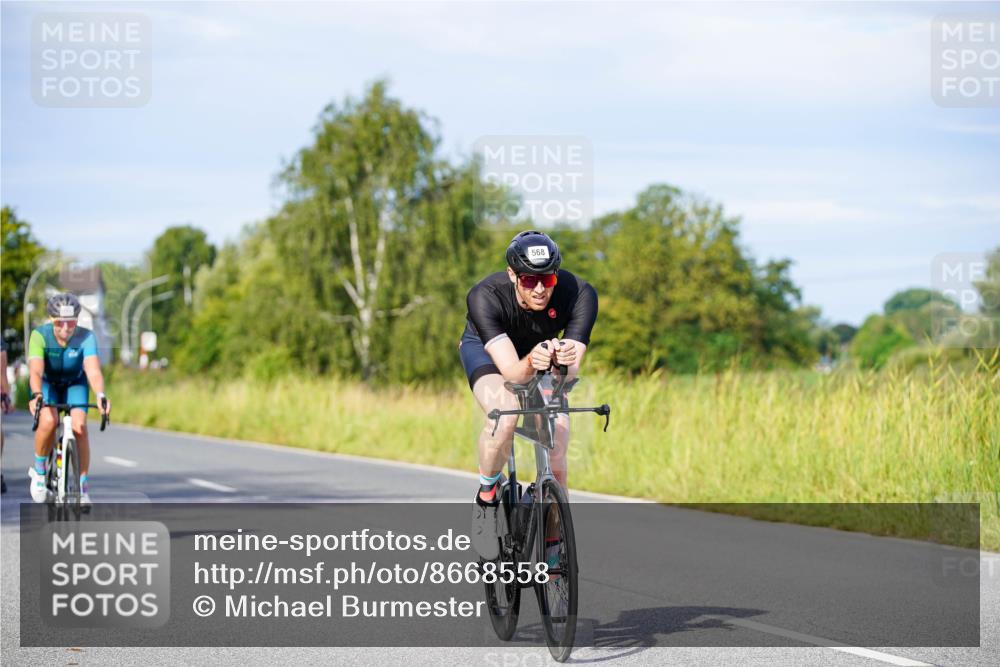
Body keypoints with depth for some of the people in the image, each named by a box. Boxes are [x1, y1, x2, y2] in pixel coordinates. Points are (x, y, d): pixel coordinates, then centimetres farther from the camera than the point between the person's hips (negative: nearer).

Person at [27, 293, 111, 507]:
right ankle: (39, 469, -4)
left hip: (74, 384, 1)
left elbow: (93, 369, -40)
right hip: (47, 383, -1)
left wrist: (100, 395, -59)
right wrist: (36, 395, -60)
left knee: (79, 425, -23)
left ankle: (82, 485, -10)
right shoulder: (40, 336, -29)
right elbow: (35, 370, -41)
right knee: (49, 421, -30)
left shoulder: (86, 337, -28)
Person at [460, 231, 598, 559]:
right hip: (486, 348, -2)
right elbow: (511, 371, -46)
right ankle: (487, 497, -8)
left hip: (541, 350, 3)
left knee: (556, 459, -10)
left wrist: (566, 360, -61)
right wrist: (531, 363, -67)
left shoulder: (579, 294, -34)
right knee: (504, 415, -35)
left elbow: (569, 373, -38)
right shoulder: (485, 296, -39)